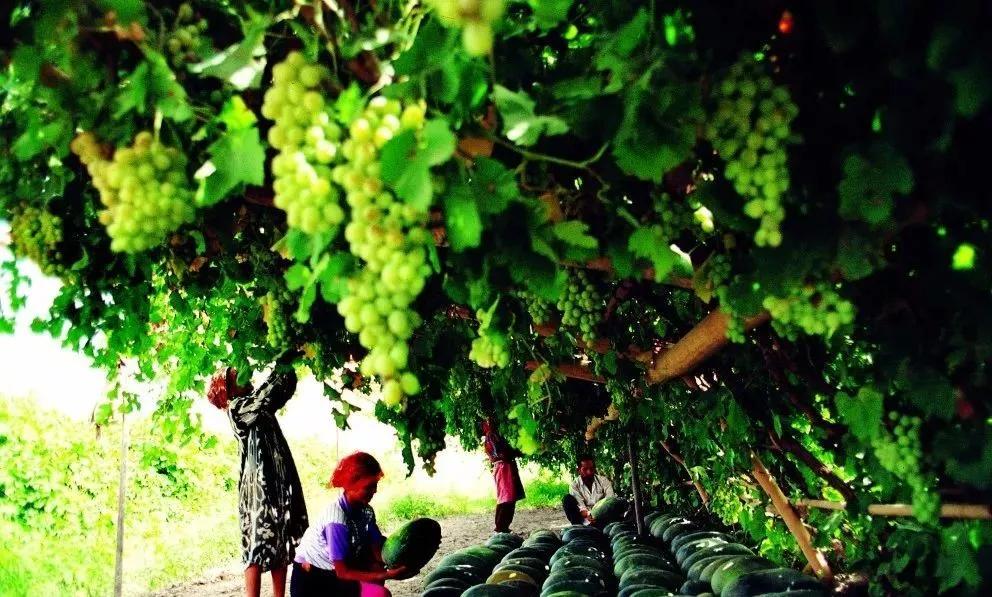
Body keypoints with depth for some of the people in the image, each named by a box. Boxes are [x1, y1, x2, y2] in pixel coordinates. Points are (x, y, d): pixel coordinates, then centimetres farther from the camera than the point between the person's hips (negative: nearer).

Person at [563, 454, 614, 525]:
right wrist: (587, 515, -36)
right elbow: (580, 505, -13)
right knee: (567, 499, -21)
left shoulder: (603, 480, 4)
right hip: (585, 518, 0)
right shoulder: (575, 485, 1)